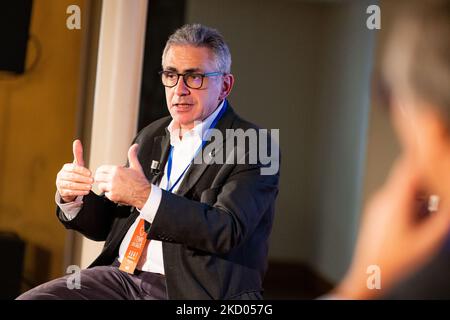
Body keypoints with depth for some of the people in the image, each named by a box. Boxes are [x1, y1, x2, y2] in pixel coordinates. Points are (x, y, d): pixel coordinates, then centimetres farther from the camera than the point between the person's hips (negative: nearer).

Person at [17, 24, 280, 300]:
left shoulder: (254, 147, -4)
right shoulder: (151, 137, 16)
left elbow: (227, 232, -18)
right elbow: (108, 226, 19)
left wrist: (145, 196, -25)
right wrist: (73, 197, -1)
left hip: (186, 290, -6)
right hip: (122, 277, 6)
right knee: (30, 299, -14)